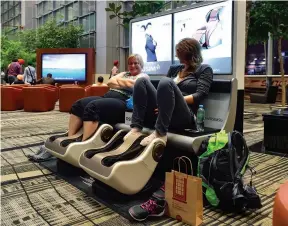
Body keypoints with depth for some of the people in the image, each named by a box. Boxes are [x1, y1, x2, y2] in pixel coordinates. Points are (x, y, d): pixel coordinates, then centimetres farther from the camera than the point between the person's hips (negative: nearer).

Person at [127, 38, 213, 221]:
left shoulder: (205, 70, 12)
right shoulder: (175, 68, 29)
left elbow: (200, 95, -4)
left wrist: (175, 100, -14)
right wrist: (165, 101, 0)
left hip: (184, 117, -6)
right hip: (162, 111, 6)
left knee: (166, 83, -32)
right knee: (142, 81, -13)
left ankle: (160, 134, -44)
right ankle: (136, 128, -26)